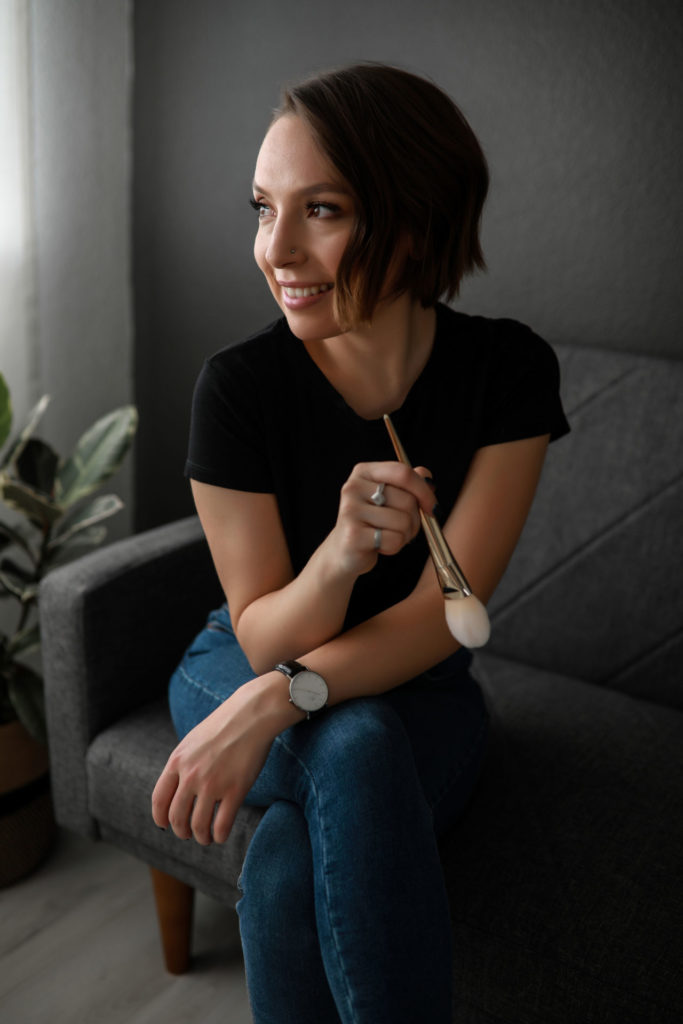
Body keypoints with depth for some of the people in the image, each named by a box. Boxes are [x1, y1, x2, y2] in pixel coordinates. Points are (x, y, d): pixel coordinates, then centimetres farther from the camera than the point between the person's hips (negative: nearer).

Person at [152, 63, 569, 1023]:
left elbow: (443, 612, -18)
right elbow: (263, 633, -16)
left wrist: (275, 702, -32)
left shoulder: (507, 369, -17)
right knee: (356, 745, -35)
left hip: (416, 688, 0)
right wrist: (340, 554, -39)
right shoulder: (240, 383, -18)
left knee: (287, 865, -32)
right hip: (245, 667, 1)